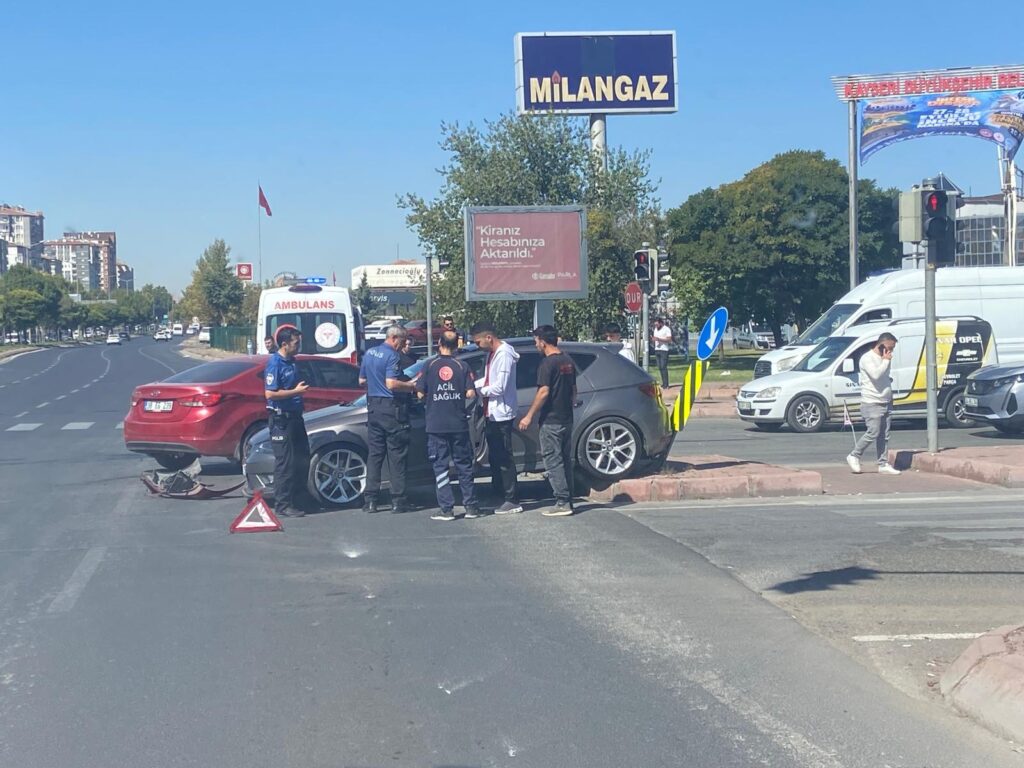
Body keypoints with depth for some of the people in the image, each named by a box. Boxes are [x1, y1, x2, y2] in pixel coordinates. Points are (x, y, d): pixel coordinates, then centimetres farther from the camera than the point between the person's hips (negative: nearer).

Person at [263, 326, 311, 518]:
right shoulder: (274, 364, -14)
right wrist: (295, 391, -19)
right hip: (280, 418, -9)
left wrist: (302, 388, 11)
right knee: (285, 462, -5)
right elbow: (270, 394, -21)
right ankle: (283, 505, 2)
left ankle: (295, 500, 21)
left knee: (302, 460, 11)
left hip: (294, 416, 9)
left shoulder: (291, 362, 13)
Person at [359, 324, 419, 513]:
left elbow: (362, 381, 19)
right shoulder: (392, 356, -14)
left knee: (374, 453, 9)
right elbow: (392, 384, -24)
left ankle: (370, 500, 7)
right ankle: (398, 501, -1)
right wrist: (411, 386, -11)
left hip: (373, 408, 7)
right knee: (396, 455, -1)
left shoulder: (369, 353, 11)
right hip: (392, 409, -7)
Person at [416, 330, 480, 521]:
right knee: (464, 465, 11)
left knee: (440, 466, 2)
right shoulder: (462, 366, 0)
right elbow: (470, 394, -5)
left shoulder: (429, 366, -3)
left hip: (436, 425, -1)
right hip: (459, 425, 1)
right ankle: (471, 506, 12)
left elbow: (420, 394, -3)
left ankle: (446, 509, -1)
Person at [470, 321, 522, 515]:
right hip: (492, 413, 10)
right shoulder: (492, 353, 12)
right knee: (494, 456, 16)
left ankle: (512, 500, -3)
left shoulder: (504, 355, -19)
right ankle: (498, 493, 26)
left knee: (504, 458, -7)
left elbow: (499, 388, -22)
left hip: (501, 414, -10)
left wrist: (478, 390, -10)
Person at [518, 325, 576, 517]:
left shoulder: (548, 363, -15)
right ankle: (568, 500, 16)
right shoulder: (568, 361, 12)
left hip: (551, 421, -8)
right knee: (565, 460, 13)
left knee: (553, 461, -5)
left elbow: (543, 392, -20)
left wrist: (529, 416, -16)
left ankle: (562, 503, -8)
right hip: (567, 419, 9)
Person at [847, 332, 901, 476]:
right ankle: (854, 456, 4)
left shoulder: (885, 359, 16)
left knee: (884, 435, 6)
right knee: (872, 433, -12)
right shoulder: (867, 358, -11)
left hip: (886, 403, 8)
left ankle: (884, 464, 9)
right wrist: (885, 361, -15)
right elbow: (875, 375, -25)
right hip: (872, 403, -8)